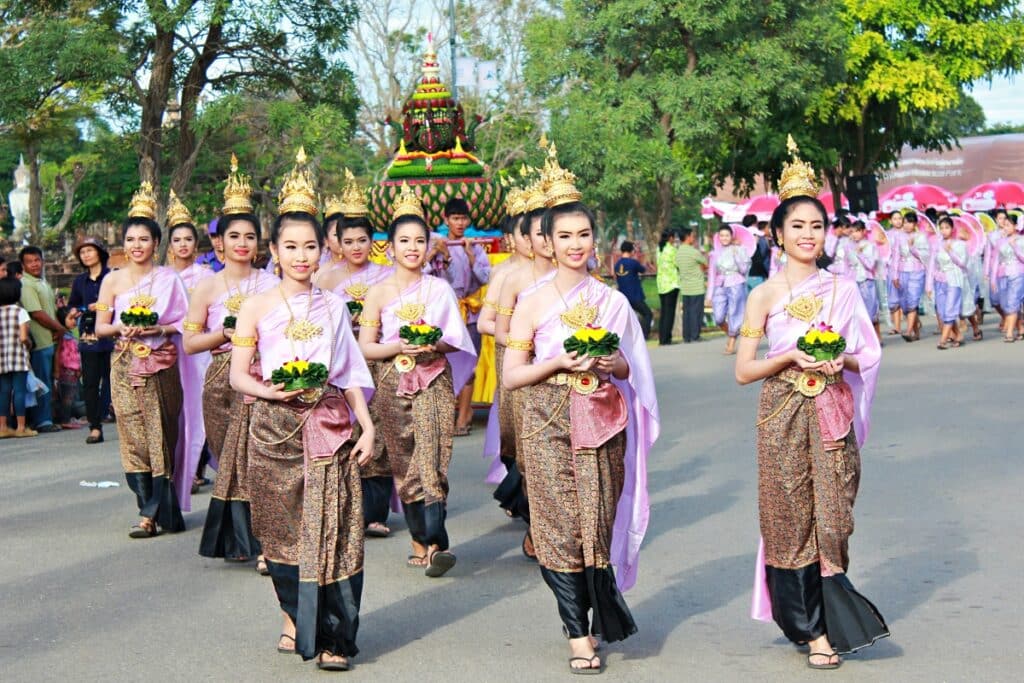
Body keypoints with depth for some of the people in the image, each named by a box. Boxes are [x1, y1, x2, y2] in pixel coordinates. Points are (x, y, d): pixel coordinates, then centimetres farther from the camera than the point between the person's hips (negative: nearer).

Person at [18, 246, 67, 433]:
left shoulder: (44, 283, 17)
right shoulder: (26, 284, -12)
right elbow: (37, 313, -17)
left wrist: (58, 329, 2)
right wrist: (60, 328, -9)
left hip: (51, 339, 9)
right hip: (39, 341, -9)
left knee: (48, 382, 12)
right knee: (42, 382, -4)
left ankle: (46, 419, 17)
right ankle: (42, 421, 1)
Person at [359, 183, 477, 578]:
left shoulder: (439, 288, 6)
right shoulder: (379, 292, 4)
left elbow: (456, 340, 7)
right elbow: (365, 347, 2)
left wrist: (435, 345, -14)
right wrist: (399, 346, -15)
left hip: (434, 382, -1)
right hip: (394, 384, 1)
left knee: (431, 457, -16)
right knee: (404, 461, 3)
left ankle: (434, 541, -22)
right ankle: (420, 540, 13)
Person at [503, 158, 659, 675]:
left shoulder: (612, 301, 7)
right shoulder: (533, 303, 1)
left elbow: (632, 369, 14)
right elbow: (511, 376, -1)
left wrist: (613, 364, -8)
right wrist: (559, 363, -15)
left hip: (603, 425, 2)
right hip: (549, 426, -1)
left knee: (599, 524, 1)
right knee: (560, 527, -3)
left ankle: (599, 619, 21)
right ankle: (578, 634, 6)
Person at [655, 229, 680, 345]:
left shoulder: (659, 249, 10)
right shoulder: (672, 249, -11)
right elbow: (678, 265, -8)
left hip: (661, 283, 7)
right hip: (671, 282, -7)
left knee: (663, 311, 12)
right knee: (670, 311, -4)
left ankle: (661, 338, 10)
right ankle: (666, 339, -6)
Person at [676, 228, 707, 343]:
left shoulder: (678, 252, 7)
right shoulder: (693, 251, -15)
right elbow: (707, 264, -6)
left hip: (684, 287, 7)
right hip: (696, 287, -6)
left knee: (686, 311, 9)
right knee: (696, 311, -1)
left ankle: (686, 337, 9)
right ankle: (694, 336, 0)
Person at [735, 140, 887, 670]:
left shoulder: (842, 288, 6)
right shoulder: (765, 295, 1)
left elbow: (868, 357, 9)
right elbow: (743, 371, -1)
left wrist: (843, 360, -12)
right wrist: (791, 356, -15)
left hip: (832, 416, 1)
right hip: (783, 417, -1)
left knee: (831, 518, 1)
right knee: (791, 519, 2)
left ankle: (822, 624, 17)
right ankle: (812, 624, 15)